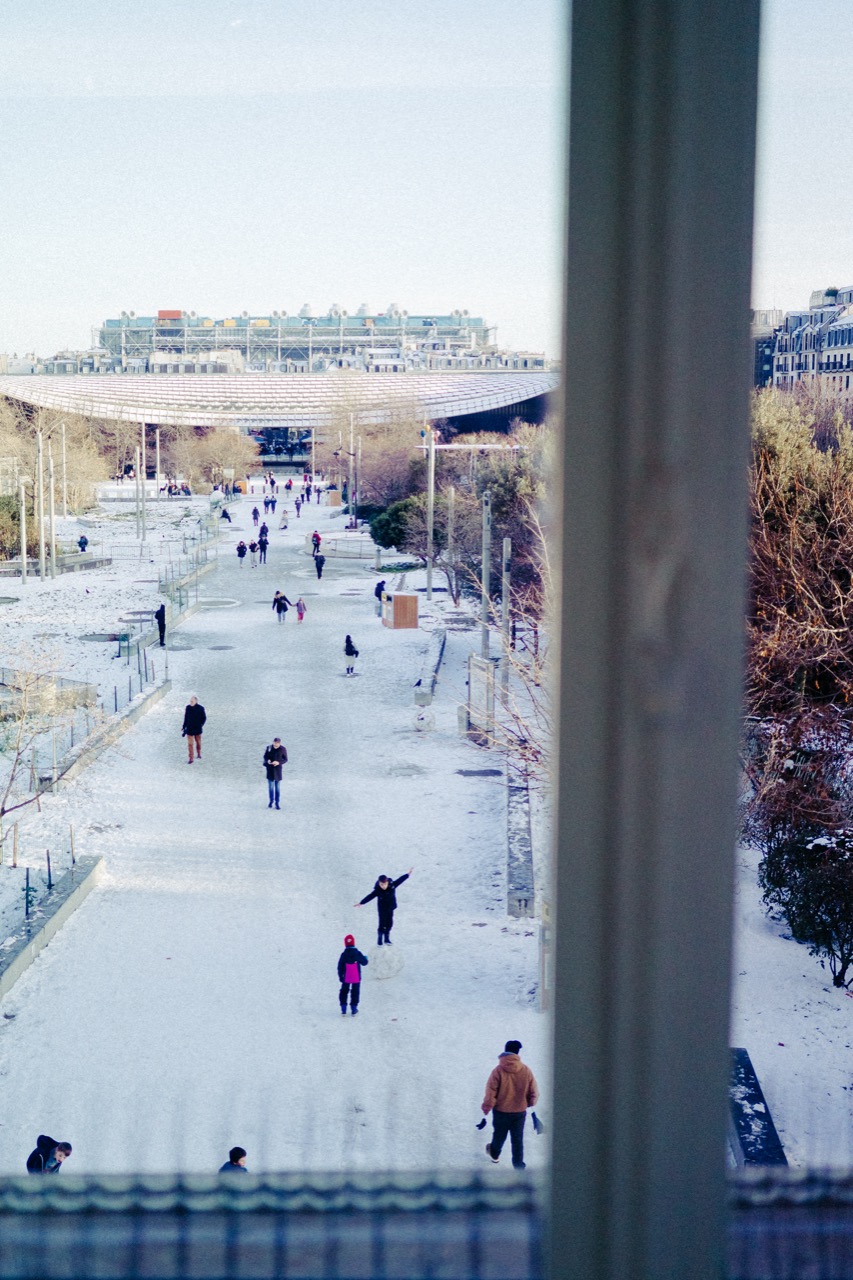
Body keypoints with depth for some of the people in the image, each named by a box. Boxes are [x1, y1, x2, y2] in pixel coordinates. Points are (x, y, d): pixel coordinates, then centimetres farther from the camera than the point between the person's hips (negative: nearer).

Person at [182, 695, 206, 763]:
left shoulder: (200, 708, -11)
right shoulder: (187, 708, -4)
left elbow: (204, 717, 0)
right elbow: (185, 718, 5)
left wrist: (200, 725, -6)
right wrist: (184, 727, 6)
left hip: (197, 729, -1)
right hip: (189, 729, 1)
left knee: (198, 742, 17)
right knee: (190, 744, -2)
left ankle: (199, 754, 40)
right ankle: (191, 758, 4)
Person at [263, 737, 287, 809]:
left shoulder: (283, 749, -10)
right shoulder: (269, 748, -6)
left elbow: (285, 760, -3)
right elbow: (265, 756, 5)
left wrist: (279, 762, -21)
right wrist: (267, 760, -17)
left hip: (278, 770, -1)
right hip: (270, 770, 1)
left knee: (278, 787, 5)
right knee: (271, 786, 5)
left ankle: (277, 803, 13)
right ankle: (271, 801, 20)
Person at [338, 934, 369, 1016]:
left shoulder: (344, 954, -9)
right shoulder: (357, 953, -10)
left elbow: (340, 967, -6)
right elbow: (364, 962, 0)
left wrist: (340, 976, 5)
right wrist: (365, 958, 23)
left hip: (346, 979, 0)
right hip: (356, 978, 0)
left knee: (344, 992, 14)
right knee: (355, 993, 11)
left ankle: (343, 1010, 9)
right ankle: (354, 1010, 10)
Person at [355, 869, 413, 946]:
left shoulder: (392, 886, -15)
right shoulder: (377, 891, -22)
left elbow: (399, 880, -6)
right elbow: (369, 897, -22)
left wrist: (408, 874, -1)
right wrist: (361, 903, -28)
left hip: (390, 908, 4)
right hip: (382, 910, -4)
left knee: (389, 924, 13)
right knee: (382, 925, -2)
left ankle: (387, 939, 30)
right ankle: (380, 940, 13)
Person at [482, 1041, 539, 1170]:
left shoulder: (499, 1070, -19)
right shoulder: (526, 1070, -12)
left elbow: (490, 1092, -14)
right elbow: (534, 1092, -4)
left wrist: (486, 1107, 0)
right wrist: (530, 1103, 16)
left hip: (501, 1111, 0)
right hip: (520, 1111, 0)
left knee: (499, 1134, 23)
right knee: (518, 1139, 12)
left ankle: (494, 1154, 48)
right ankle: (519, 1166, 13)